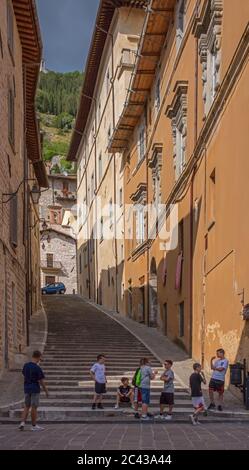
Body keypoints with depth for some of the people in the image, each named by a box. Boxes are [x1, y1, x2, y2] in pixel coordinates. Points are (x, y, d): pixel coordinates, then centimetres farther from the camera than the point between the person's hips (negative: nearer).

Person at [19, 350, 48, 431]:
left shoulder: (26, 365, 2)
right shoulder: (38, 368, -16)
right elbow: (41, 381, -12)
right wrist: (46, 391, -3)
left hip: (27, 389, 6)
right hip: (35, 389, -6)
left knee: (27, 406, 14)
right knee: (34, 407, 2)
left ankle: (22, 423, 1)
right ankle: (34, 425, 9)